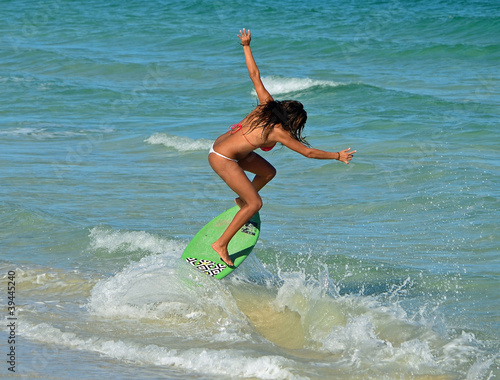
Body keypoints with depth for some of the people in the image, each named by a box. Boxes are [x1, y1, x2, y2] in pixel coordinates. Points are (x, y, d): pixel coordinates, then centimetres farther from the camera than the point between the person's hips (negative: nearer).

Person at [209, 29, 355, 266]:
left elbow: (255, 75, 1)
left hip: (221, 144, 9)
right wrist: (337, 156, -3)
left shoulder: (267, 104, -2)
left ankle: (242, 201, 40)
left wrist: (246, 46, 9)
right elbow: (308, 152, -13)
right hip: (222, 159, -9)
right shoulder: (278, 132, -20)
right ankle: (221, 245, -2)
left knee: (268, 172, 20)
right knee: (255, 203, -7)